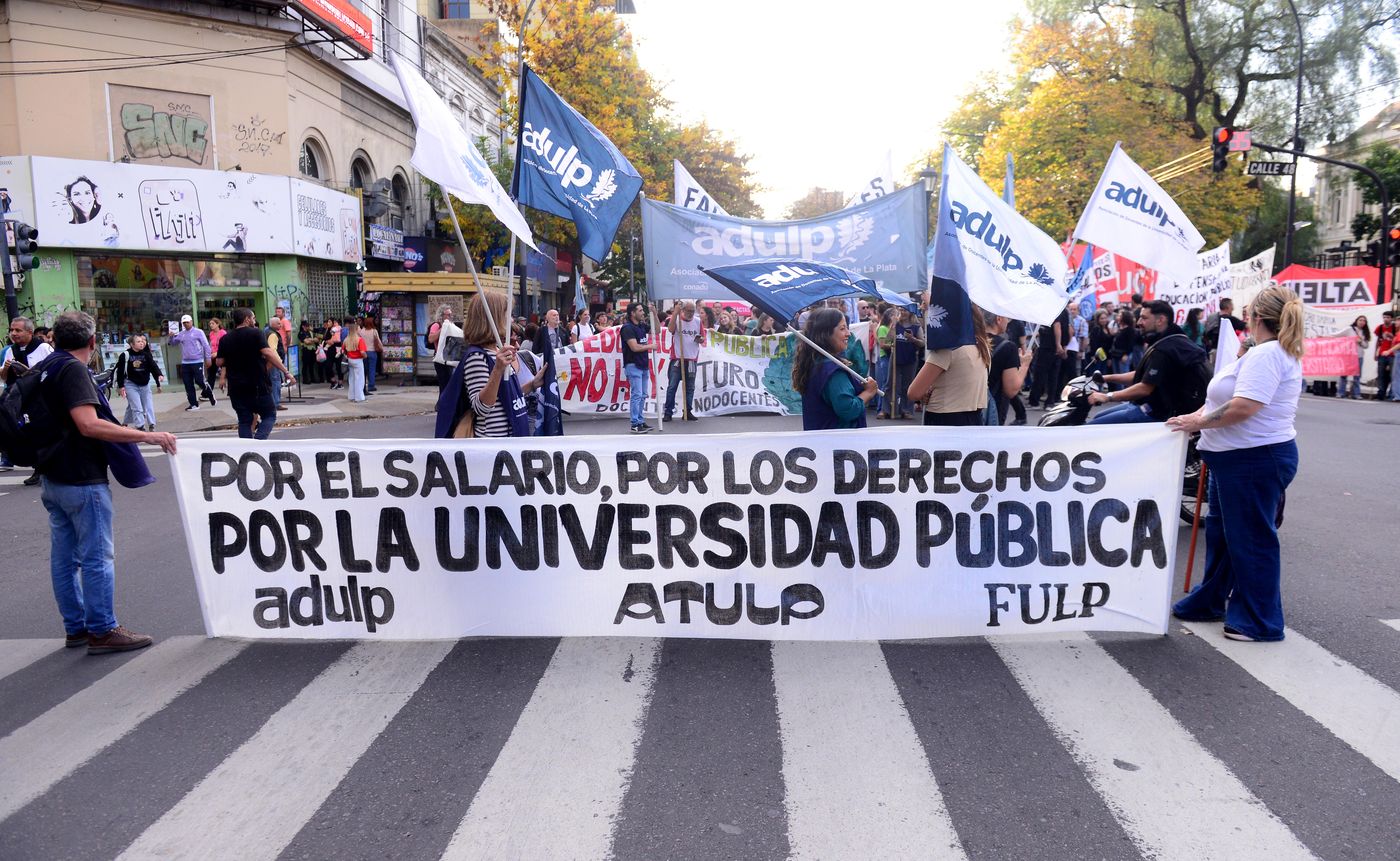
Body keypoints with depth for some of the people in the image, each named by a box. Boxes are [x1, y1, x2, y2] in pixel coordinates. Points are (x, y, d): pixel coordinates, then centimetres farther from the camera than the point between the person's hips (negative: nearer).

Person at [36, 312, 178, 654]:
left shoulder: (45, 367, 11)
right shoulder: (73, 369, -17)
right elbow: (89, 425, -29)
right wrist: (147, 436, -31)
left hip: (54, 478, 10)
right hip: (82, 480, -10)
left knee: (64, 557, 13)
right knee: (96, 558, -2)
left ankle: (75, 628, 23)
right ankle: (102, 631, 4)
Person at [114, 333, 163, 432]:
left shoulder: (146, 354, 3)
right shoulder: (125, 355, -7)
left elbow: (153, 366, -1)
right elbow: (120, 371, -5)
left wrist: (159, 375, -21)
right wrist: (121, 386, -7)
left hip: (144, 384, 4)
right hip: (131, 384, -4)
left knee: (149, 406, 2)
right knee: (137, 408, -8)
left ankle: (152, 426, 6)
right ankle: (141, 427, -5)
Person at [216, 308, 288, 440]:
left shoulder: (225, 339, 7)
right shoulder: (255, 333, -7)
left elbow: (220, 362, 7)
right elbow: (268, 354, -19)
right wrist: (285, 370, -21)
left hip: (236, 386, 5)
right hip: (257, 385, -5)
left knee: (244, 420, 10)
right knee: (269, 415, 5)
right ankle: (258, 440, -16)